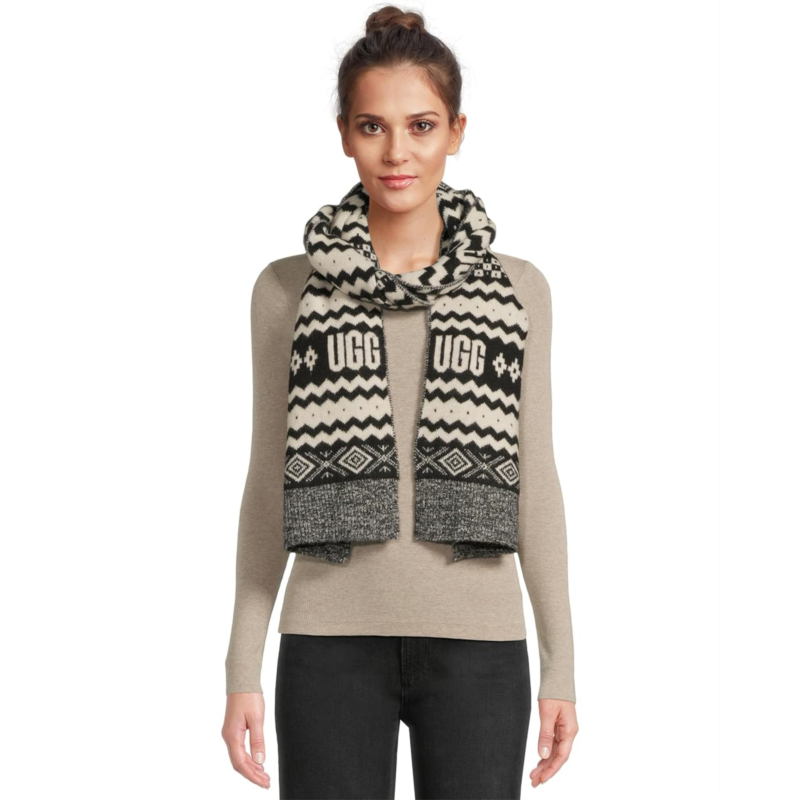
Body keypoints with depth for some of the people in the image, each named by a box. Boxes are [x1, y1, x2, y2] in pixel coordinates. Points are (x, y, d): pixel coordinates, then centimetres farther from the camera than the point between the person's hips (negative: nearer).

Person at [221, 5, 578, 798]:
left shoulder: (516, 290, 4)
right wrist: (242, 669, 3)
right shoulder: (289, 290, 3)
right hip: (333, 641, 0)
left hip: (476, 642, 1)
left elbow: (533, 481, 7)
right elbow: (269, 481, 6)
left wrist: (561, 665, 5)